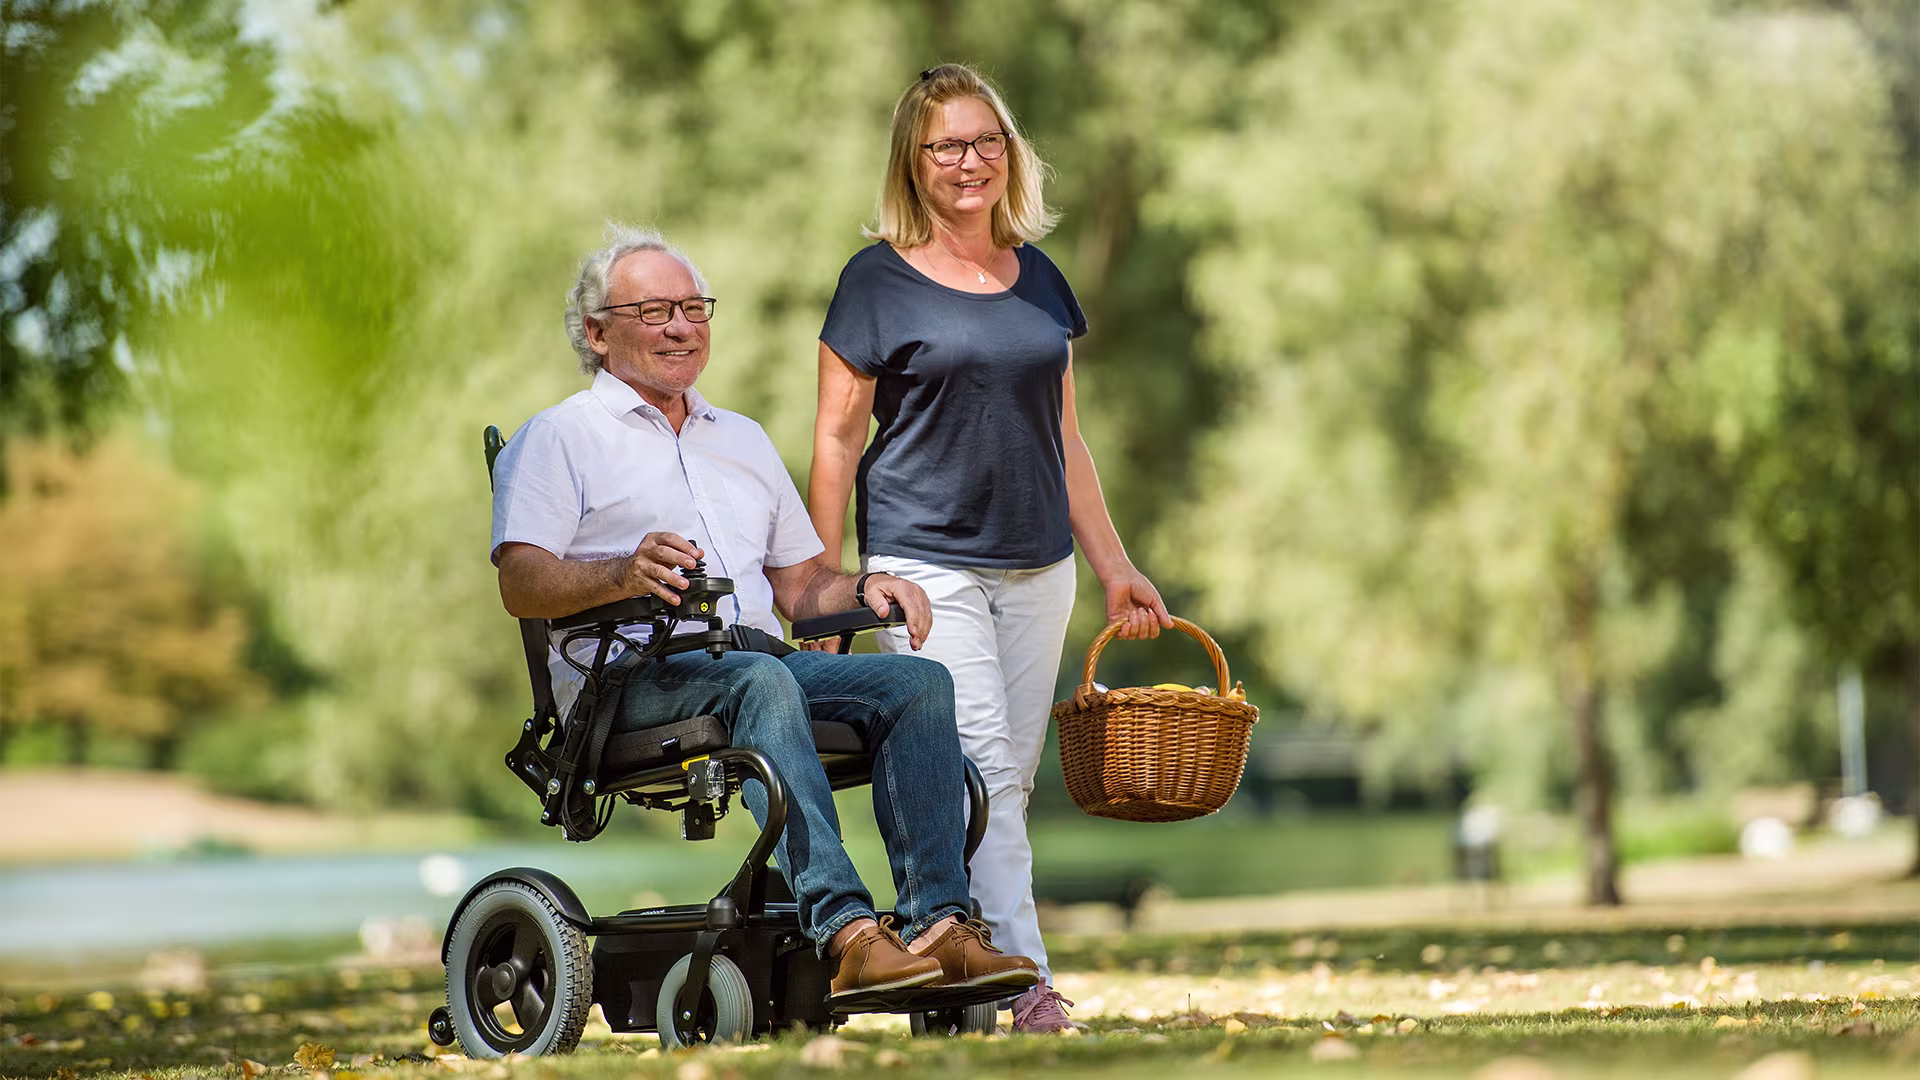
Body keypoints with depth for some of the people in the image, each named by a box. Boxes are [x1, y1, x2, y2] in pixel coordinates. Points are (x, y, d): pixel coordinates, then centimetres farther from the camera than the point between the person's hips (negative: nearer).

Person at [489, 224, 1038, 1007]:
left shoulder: (743, 440, 29)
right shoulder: (559, 438, 8)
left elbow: (800, 586, 28)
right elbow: (521, 584, -7)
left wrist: (864, 589, 4)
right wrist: (624, 574, -26)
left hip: (759, 660, 6)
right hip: (632, 676, -6)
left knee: (919, 682, -20)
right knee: (760, 682, -38)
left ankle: (936, 923, -31)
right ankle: (844, 934, -48)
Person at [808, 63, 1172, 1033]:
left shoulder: (1039, 280, 13)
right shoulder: (879, 280, -2)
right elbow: (836, 442, -2)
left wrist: (1115, 568, 16)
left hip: (1036, 567, 5)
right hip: (924, 563, -5)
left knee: (1010, 781, 4)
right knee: (979, 772, -14)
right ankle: (1027, 988, -17)